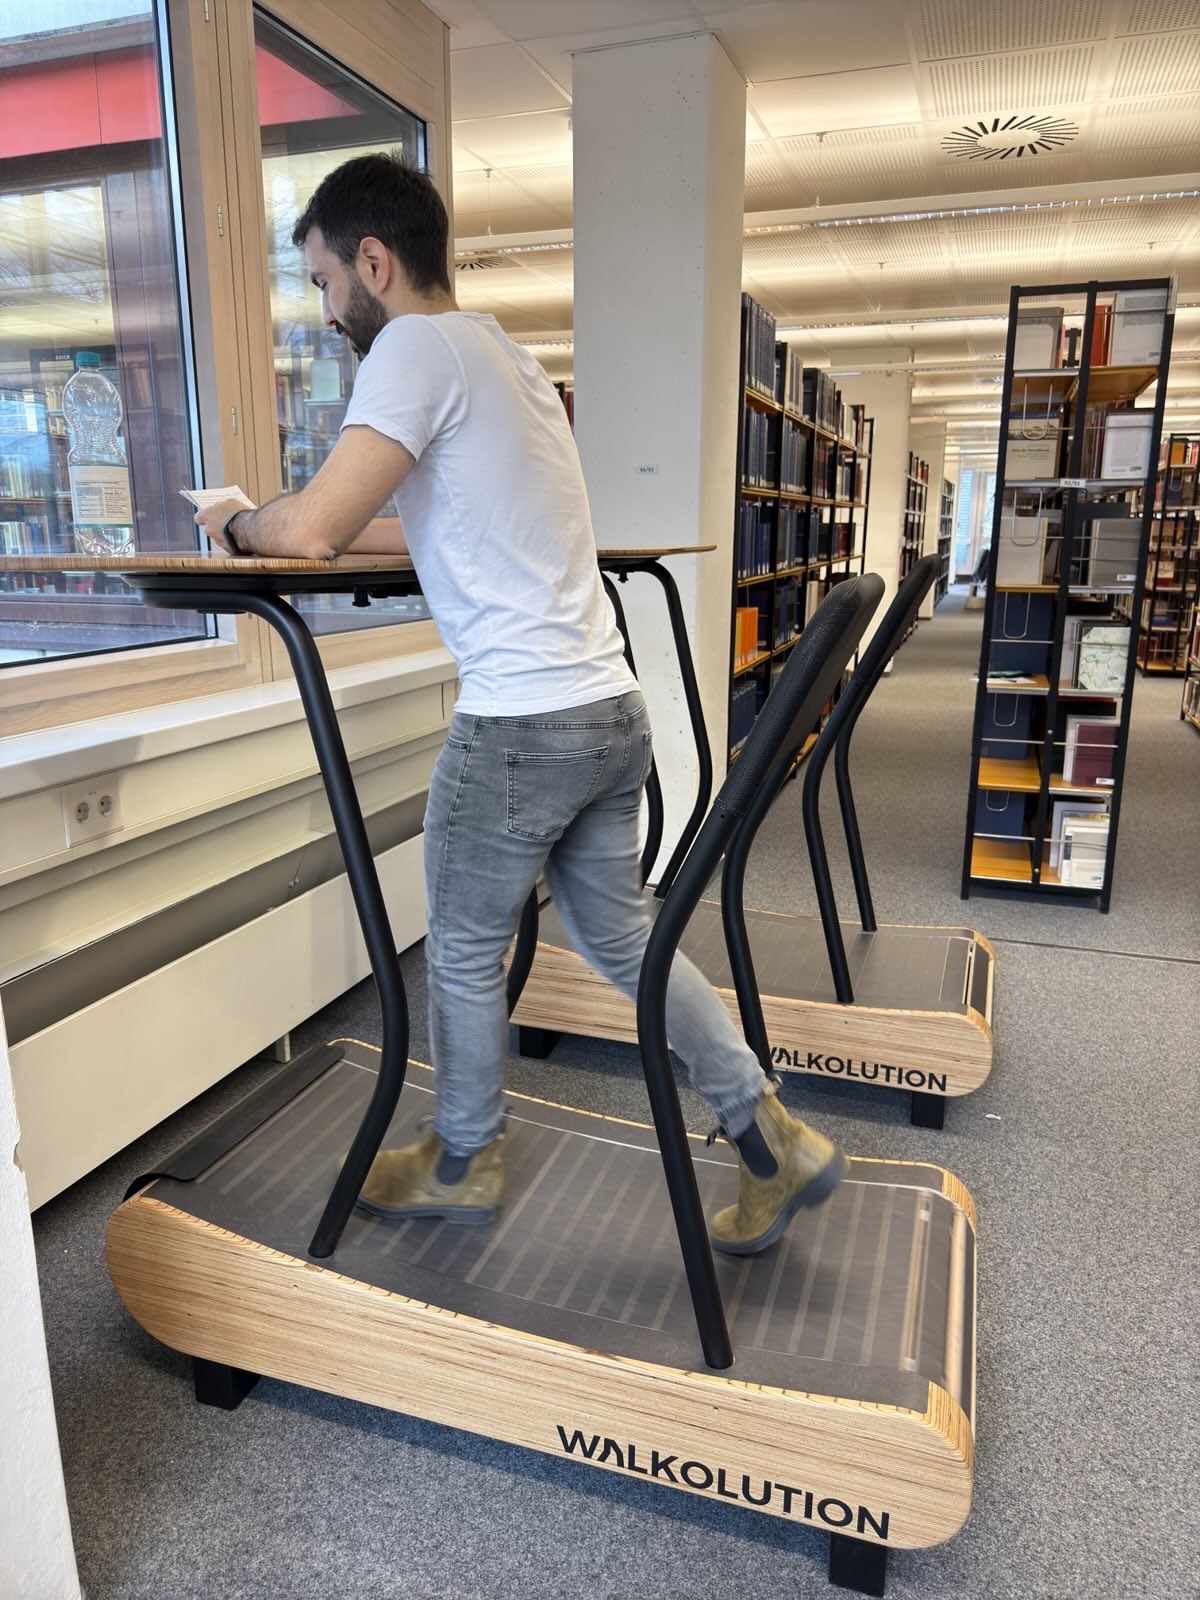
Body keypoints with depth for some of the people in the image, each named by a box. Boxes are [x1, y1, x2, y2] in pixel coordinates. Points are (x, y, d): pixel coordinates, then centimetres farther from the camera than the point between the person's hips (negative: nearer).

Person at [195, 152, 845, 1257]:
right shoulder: (504, 354, 19)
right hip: (611, 709, 9)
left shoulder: (418, 347, -10)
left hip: (521, 723, -9)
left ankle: (461, 1166, 34)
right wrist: (316, 532, 23)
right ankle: (775, 1144, 25)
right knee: (622, 939, 18)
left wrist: (238, 525, 2)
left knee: (465, 955, 12)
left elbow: (310, 528, -20)